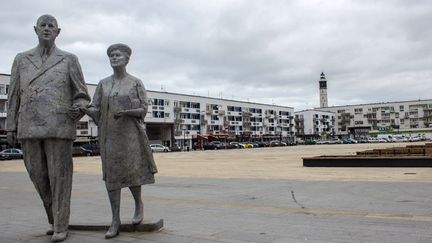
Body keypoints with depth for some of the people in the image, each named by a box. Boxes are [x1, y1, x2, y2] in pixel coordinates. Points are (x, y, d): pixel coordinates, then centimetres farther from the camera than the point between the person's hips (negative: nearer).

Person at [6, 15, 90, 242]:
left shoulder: (69, 60, 5)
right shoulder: (21, 59, 13)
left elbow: (82, 97, 5)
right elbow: (14, 96, 13)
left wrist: (78, 109, -18)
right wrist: (11, 128, 8)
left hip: (59, 127, -3)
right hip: (30, 128, 3)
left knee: (59, 177, -2)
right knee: (39, 177, 8)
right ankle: (54, 216, 30)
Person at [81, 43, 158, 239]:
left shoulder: (136, 83, 3)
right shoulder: (103, 84, 11)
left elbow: (143, 109, -2)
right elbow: (96, 110, 7)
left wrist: (125, 112, -21)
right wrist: (83, 109, -16)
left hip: (130, 134, -2)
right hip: (109, 135, 3)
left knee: (131, 173, -6)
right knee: (111, 175, -1)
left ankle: (138, 204, 24)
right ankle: (115, 221, 4)